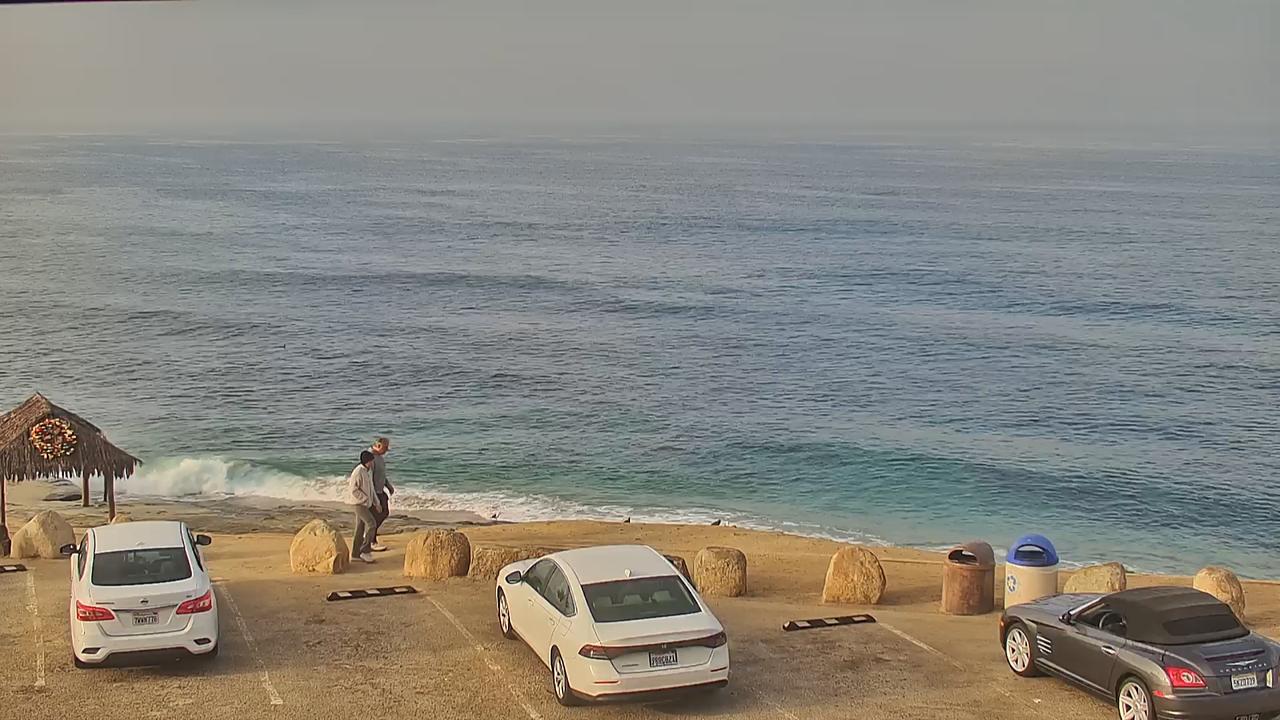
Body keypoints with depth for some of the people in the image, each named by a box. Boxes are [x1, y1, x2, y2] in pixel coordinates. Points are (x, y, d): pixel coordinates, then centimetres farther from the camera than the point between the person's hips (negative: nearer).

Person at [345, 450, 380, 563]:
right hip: (358, 503, -9)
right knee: (371, 524, -15)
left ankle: (356, 554, 15)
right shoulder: (358, 472, -19)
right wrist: (366, 499, -20)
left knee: (360, 528, 10)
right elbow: (353, 490, -21)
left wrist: (376, 503, 16)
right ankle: (365, 550, -9)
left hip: (365, 503, 9)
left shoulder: (369, 471, 10)